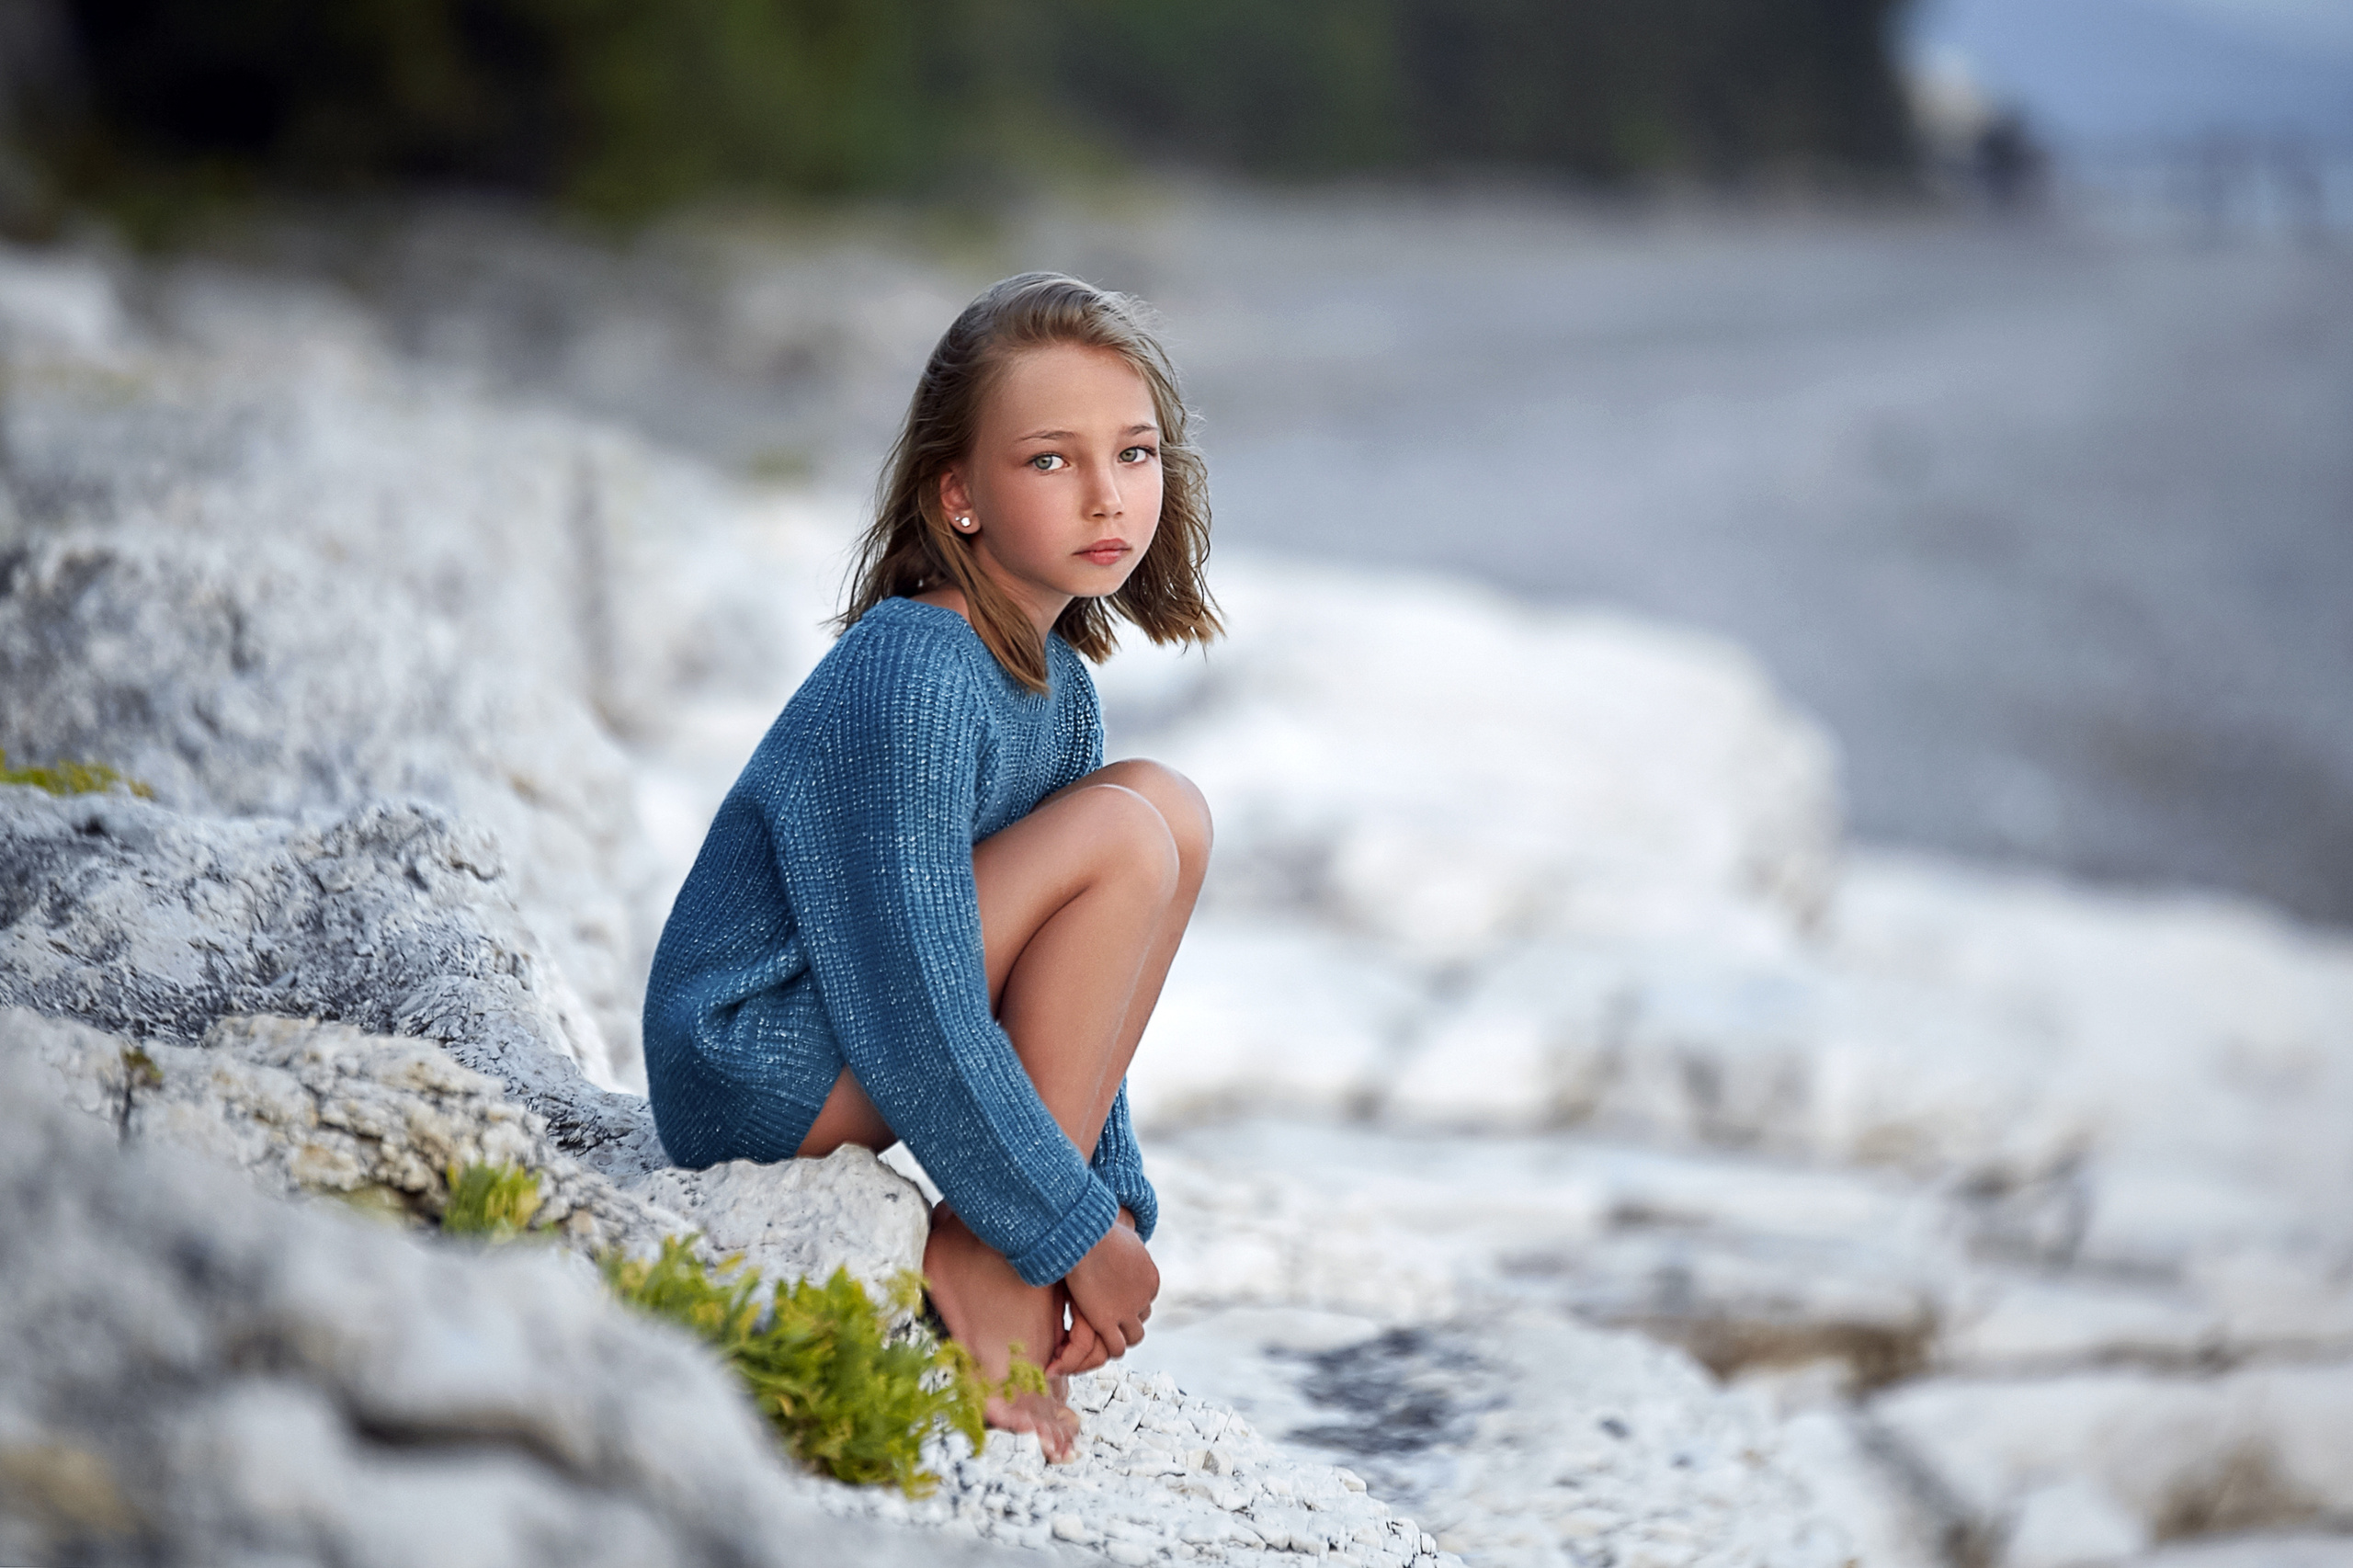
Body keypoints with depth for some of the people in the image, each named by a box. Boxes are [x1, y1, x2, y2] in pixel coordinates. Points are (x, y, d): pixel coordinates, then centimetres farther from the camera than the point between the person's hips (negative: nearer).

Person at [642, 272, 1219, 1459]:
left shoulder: (1059, 689, 7)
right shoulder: (913, 678, -22)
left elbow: (1071, 997, 12)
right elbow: (916, 1021, -24)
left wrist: (1112, 1203, 5)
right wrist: (1074, 1229, -17)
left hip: (867, 1057, 9)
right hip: (758, 1062, -9)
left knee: (1171, 814, 4)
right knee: (1128, 832, -18)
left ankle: (989, 1257, 1)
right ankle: (979, 1268, -12)